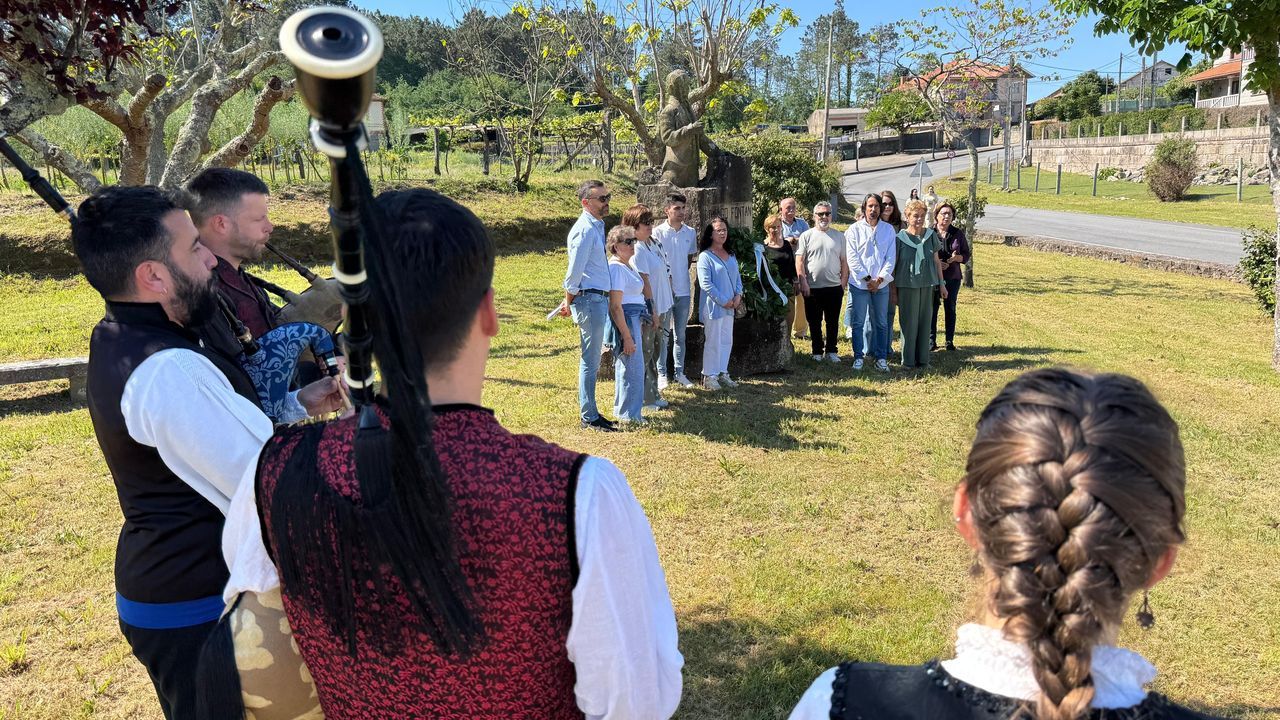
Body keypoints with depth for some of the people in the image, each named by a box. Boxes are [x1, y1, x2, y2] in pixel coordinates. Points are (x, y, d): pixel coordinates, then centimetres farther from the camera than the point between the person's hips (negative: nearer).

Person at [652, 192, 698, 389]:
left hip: (683, 290, 4)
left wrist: (680, 274, 7)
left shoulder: (691, 232, 5)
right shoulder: (658, 232, -7)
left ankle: (680, 373, 19)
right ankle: (661, 374, 9)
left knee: (681, 335, 11)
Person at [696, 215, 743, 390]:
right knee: (713, 341, -3)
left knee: (727, 341, 12)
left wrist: (738, 295, -2)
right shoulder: (705, 256, -10)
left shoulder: (731, 256, 12)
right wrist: (723, 300, -16)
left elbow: (737, 277, 16)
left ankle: (722, 373, 22)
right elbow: (705, 283, -16)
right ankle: (709, 376, 6)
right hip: (713, 306, -7)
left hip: (730, 306, 7)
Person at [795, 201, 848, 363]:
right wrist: (803, 282, -12)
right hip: (812, 288, -2)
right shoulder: (807, 236, 1)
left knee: (833, 322, 9)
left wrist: (843, 282, 3)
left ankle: (831, 351, 21)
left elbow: (844, 261, 10)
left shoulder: (838, 236, 9)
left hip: (834, 287, 2)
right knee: (814, 323, 7)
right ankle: (817, 352, 19)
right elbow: (799, 261, -4)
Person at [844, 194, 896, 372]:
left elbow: (891, 257, 3)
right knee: (858, 323, 1)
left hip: (881, 284, 2)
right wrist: (867, 279, -10)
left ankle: (881, 358, 13)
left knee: (881, 323, 6)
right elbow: (852, 258, -5)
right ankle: (858, 357, 10)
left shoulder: (888, 229, 7)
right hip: (859, 284, -2)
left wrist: (879, 279, -8)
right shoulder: (854, 229, 0)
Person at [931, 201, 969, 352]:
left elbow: (966, 254, 8)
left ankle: (950, 340, 16)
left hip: (953, 277, 2)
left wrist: (956, 258, -13)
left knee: (950, 308, 8)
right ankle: (931, 340, 9)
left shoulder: (958, 233, 3)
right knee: (932, 308, 0)